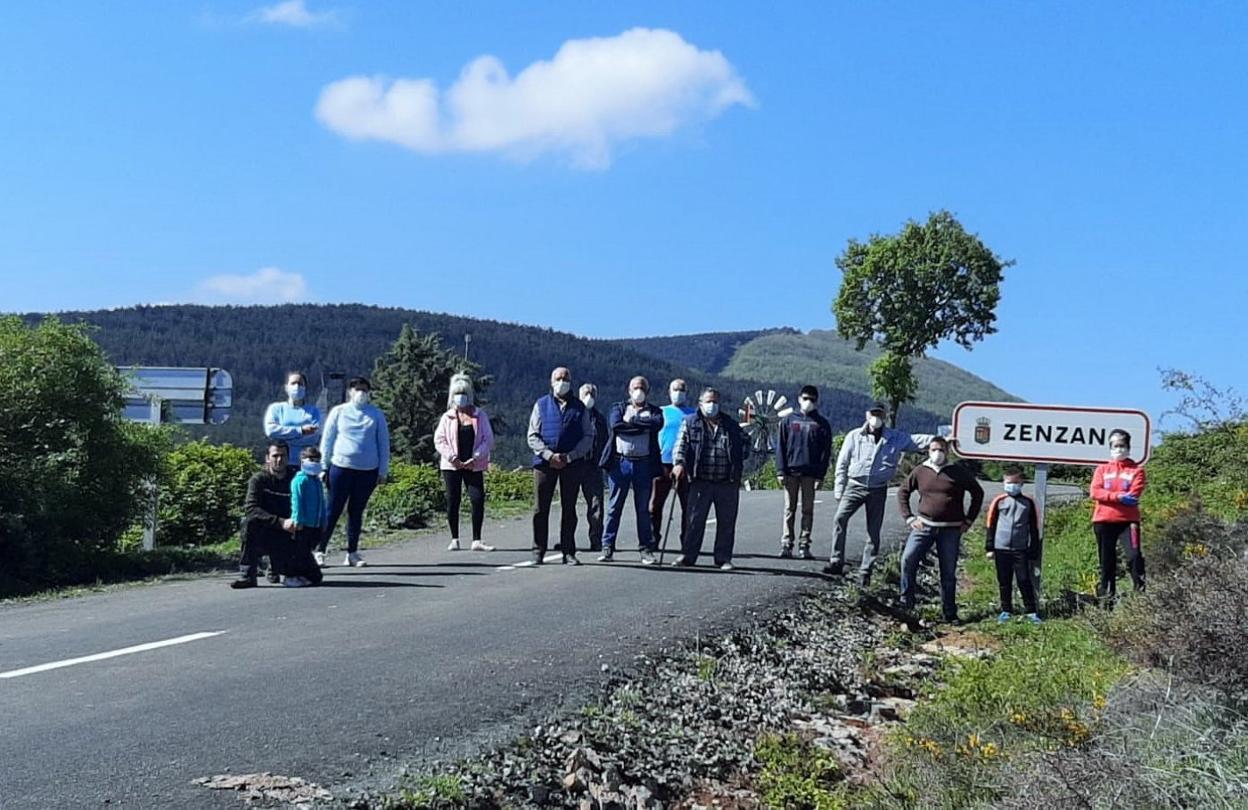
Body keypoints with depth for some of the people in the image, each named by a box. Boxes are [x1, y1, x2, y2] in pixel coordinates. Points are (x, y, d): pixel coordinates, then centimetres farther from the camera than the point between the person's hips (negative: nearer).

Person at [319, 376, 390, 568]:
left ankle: (352, 553, 17)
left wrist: (383, 470, 4)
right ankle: (319, 550, 4)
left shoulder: (376, 414, 5)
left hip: (368, 470, 2)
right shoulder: (339, 412, 3)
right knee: (333, 510, -1)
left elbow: (384, 443, 8)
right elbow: (327, 440, 5)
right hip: (341, 467, -2)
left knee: (356, 511, 9)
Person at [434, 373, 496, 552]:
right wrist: (452, 457, -12)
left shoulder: (479, 415, 5)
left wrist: (475, 458, -10)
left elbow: (488, 440, 1)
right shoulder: (447, 417, 6)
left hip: (474, 466, 0)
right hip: (451, 466, 0)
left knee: (478, 500, -9)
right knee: (452, 502, 2)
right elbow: (439, 439, 1)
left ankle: (476, 541, -3)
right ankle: (454, 539, 12)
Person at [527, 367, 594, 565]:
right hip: (544, 462, 0)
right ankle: (538, 551, 7)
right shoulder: (541, 405, 8)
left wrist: (569, 456, -8)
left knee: (569, 509, 4)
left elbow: (588, 437, 6)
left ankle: (568, 552, 9)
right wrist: (549, 455, -11)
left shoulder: (579, 407, 10)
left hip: (571, 463, 1)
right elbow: (532, 436, 4)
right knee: (540, 509, 0)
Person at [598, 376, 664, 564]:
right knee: (614, 507, 1)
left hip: (644, 463, 0)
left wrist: (632, 420, -8)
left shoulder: (654, 411, 13)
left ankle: (646, 549, 10)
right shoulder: (619, 408, 12)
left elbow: (658, 423, -11)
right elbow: (615, 425, -9)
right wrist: (643, 427, -8)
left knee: (643, 509, 5)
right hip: (620, 462, 0)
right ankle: (607, 548, 5)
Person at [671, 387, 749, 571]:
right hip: (700, 482, -2)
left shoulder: (731, 425, 13)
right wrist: (679, 463, -21)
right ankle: (688, 556, 6)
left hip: (728, 482, 2)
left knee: (726, 522, 5)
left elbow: (745, 444, 23)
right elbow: (681, 444, -3)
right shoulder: (690, 423, 7)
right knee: (695, 520, -2)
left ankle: (723, 558, 14)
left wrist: (738, 461, 7)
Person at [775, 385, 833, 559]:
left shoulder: (822, 424, 5)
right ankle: (786, 543, 6)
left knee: (808, 510, 2)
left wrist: (821, 475, -6)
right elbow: (781, 446, 5)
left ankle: (804, 545, 6)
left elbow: (826, 451, 3)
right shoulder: (789, 420, 7)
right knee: (790, 509, 4)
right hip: (791, 471, 0)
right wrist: (780, 470, -4)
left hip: (810, 473, 0)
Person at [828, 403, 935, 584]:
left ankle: (866, 571, 14)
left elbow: (918, 440, -2)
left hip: (878, 490, 1)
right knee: (840, 518, -20)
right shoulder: (854, 436, 2)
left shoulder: (895, 438, 5)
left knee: (874, 531, 3)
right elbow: (842, 464, 5)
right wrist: (839, 489, 1)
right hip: (855, 486, -1)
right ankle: (836, 562, -14)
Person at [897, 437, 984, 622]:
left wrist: (968, 520, 5)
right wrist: (909, 518, 5)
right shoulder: (920, 471, 4)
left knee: (948, 572, 4)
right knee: (908, 560, -18)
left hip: (951, 530, -1)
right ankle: (906, 601, -5)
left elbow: (978, 493, 10)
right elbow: (903, 492, 14)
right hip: (924, 526, 1)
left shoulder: (959, 472, 1)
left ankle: (950, 613, 13)